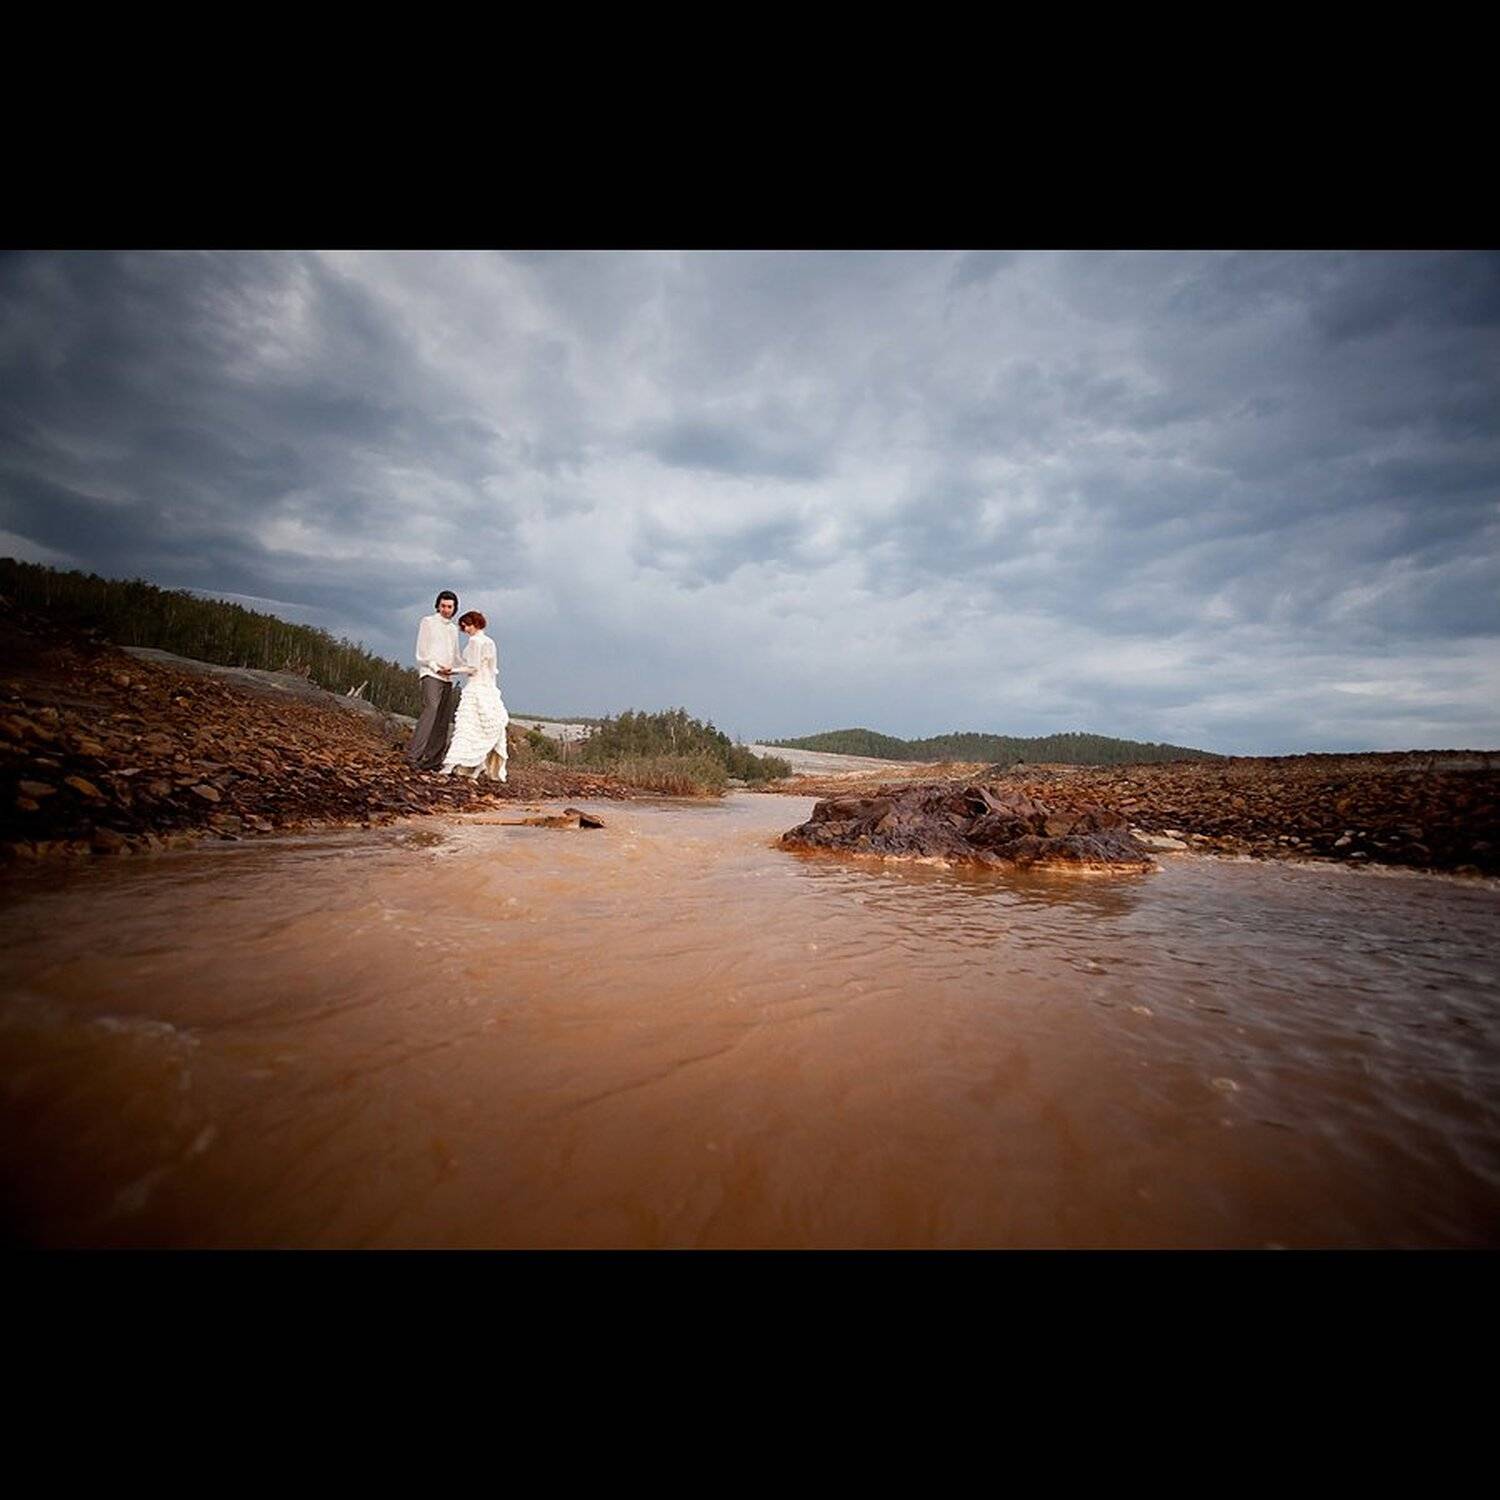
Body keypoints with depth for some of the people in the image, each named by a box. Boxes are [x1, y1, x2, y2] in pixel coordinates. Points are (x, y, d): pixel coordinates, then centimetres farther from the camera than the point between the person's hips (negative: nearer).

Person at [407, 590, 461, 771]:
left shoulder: (454, 629, 23)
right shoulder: (428, 622, 6)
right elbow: (422, 652, 0)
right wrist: (437, 668, -13)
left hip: (448, 679, 7)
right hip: (431, 675, -6)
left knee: (443, 721, 0)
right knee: (430, 711, -23)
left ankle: (433, 761, 2)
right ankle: (413, 756, -26)